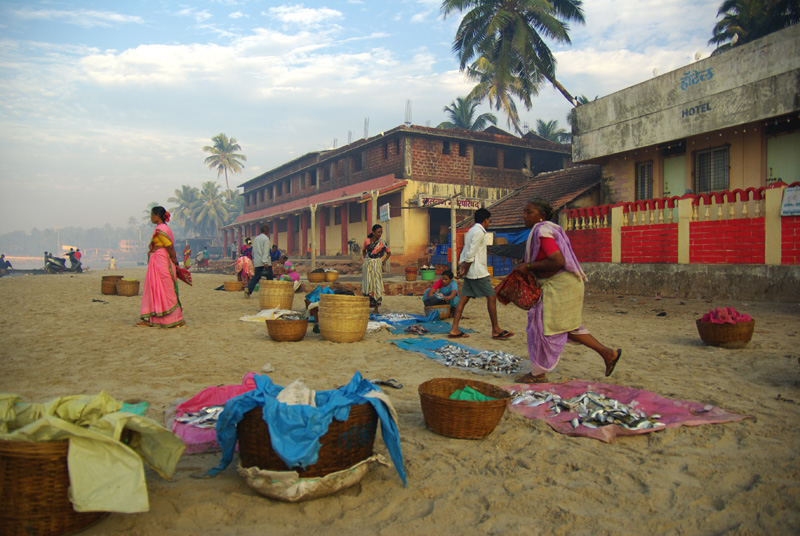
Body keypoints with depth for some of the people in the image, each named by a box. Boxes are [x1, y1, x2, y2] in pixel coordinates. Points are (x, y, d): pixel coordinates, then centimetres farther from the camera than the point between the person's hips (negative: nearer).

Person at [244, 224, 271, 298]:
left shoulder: (256, 238, 16)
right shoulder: (266, 239, -7)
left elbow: (253, 251, 21)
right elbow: (265, 251, -17)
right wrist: (265, 262, -22)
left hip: (257, 262, 7)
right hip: (265, 261, -7)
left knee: (256, 276, 2)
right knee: (269, 278, 4)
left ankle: (248, 289, -18)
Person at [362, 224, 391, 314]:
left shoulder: (382, 243, 0)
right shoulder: (367, 241, 2)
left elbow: (389, 253, 11)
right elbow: (363, 250, 19)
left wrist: (383, 262, 0)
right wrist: (365, 259, 7)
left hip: (377, 265, -1)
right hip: (367, 265, 1)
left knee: (377, 285, -2)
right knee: (367, 285, 3)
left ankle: (376, 308, 3)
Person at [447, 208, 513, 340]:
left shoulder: (471, 231, 19)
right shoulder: (479, 232, -12)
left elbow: (465, 251, 14)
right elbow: (471, 253, -18)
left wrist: (462, 265, 5)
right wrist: (465, 270, -14)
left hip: (470, 273, 10)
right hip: (478, 272, -10)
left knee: (464, 298, 5)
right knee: (491, 297, -3)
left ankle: (454, 330, 3)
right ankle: (496, 330, 3)